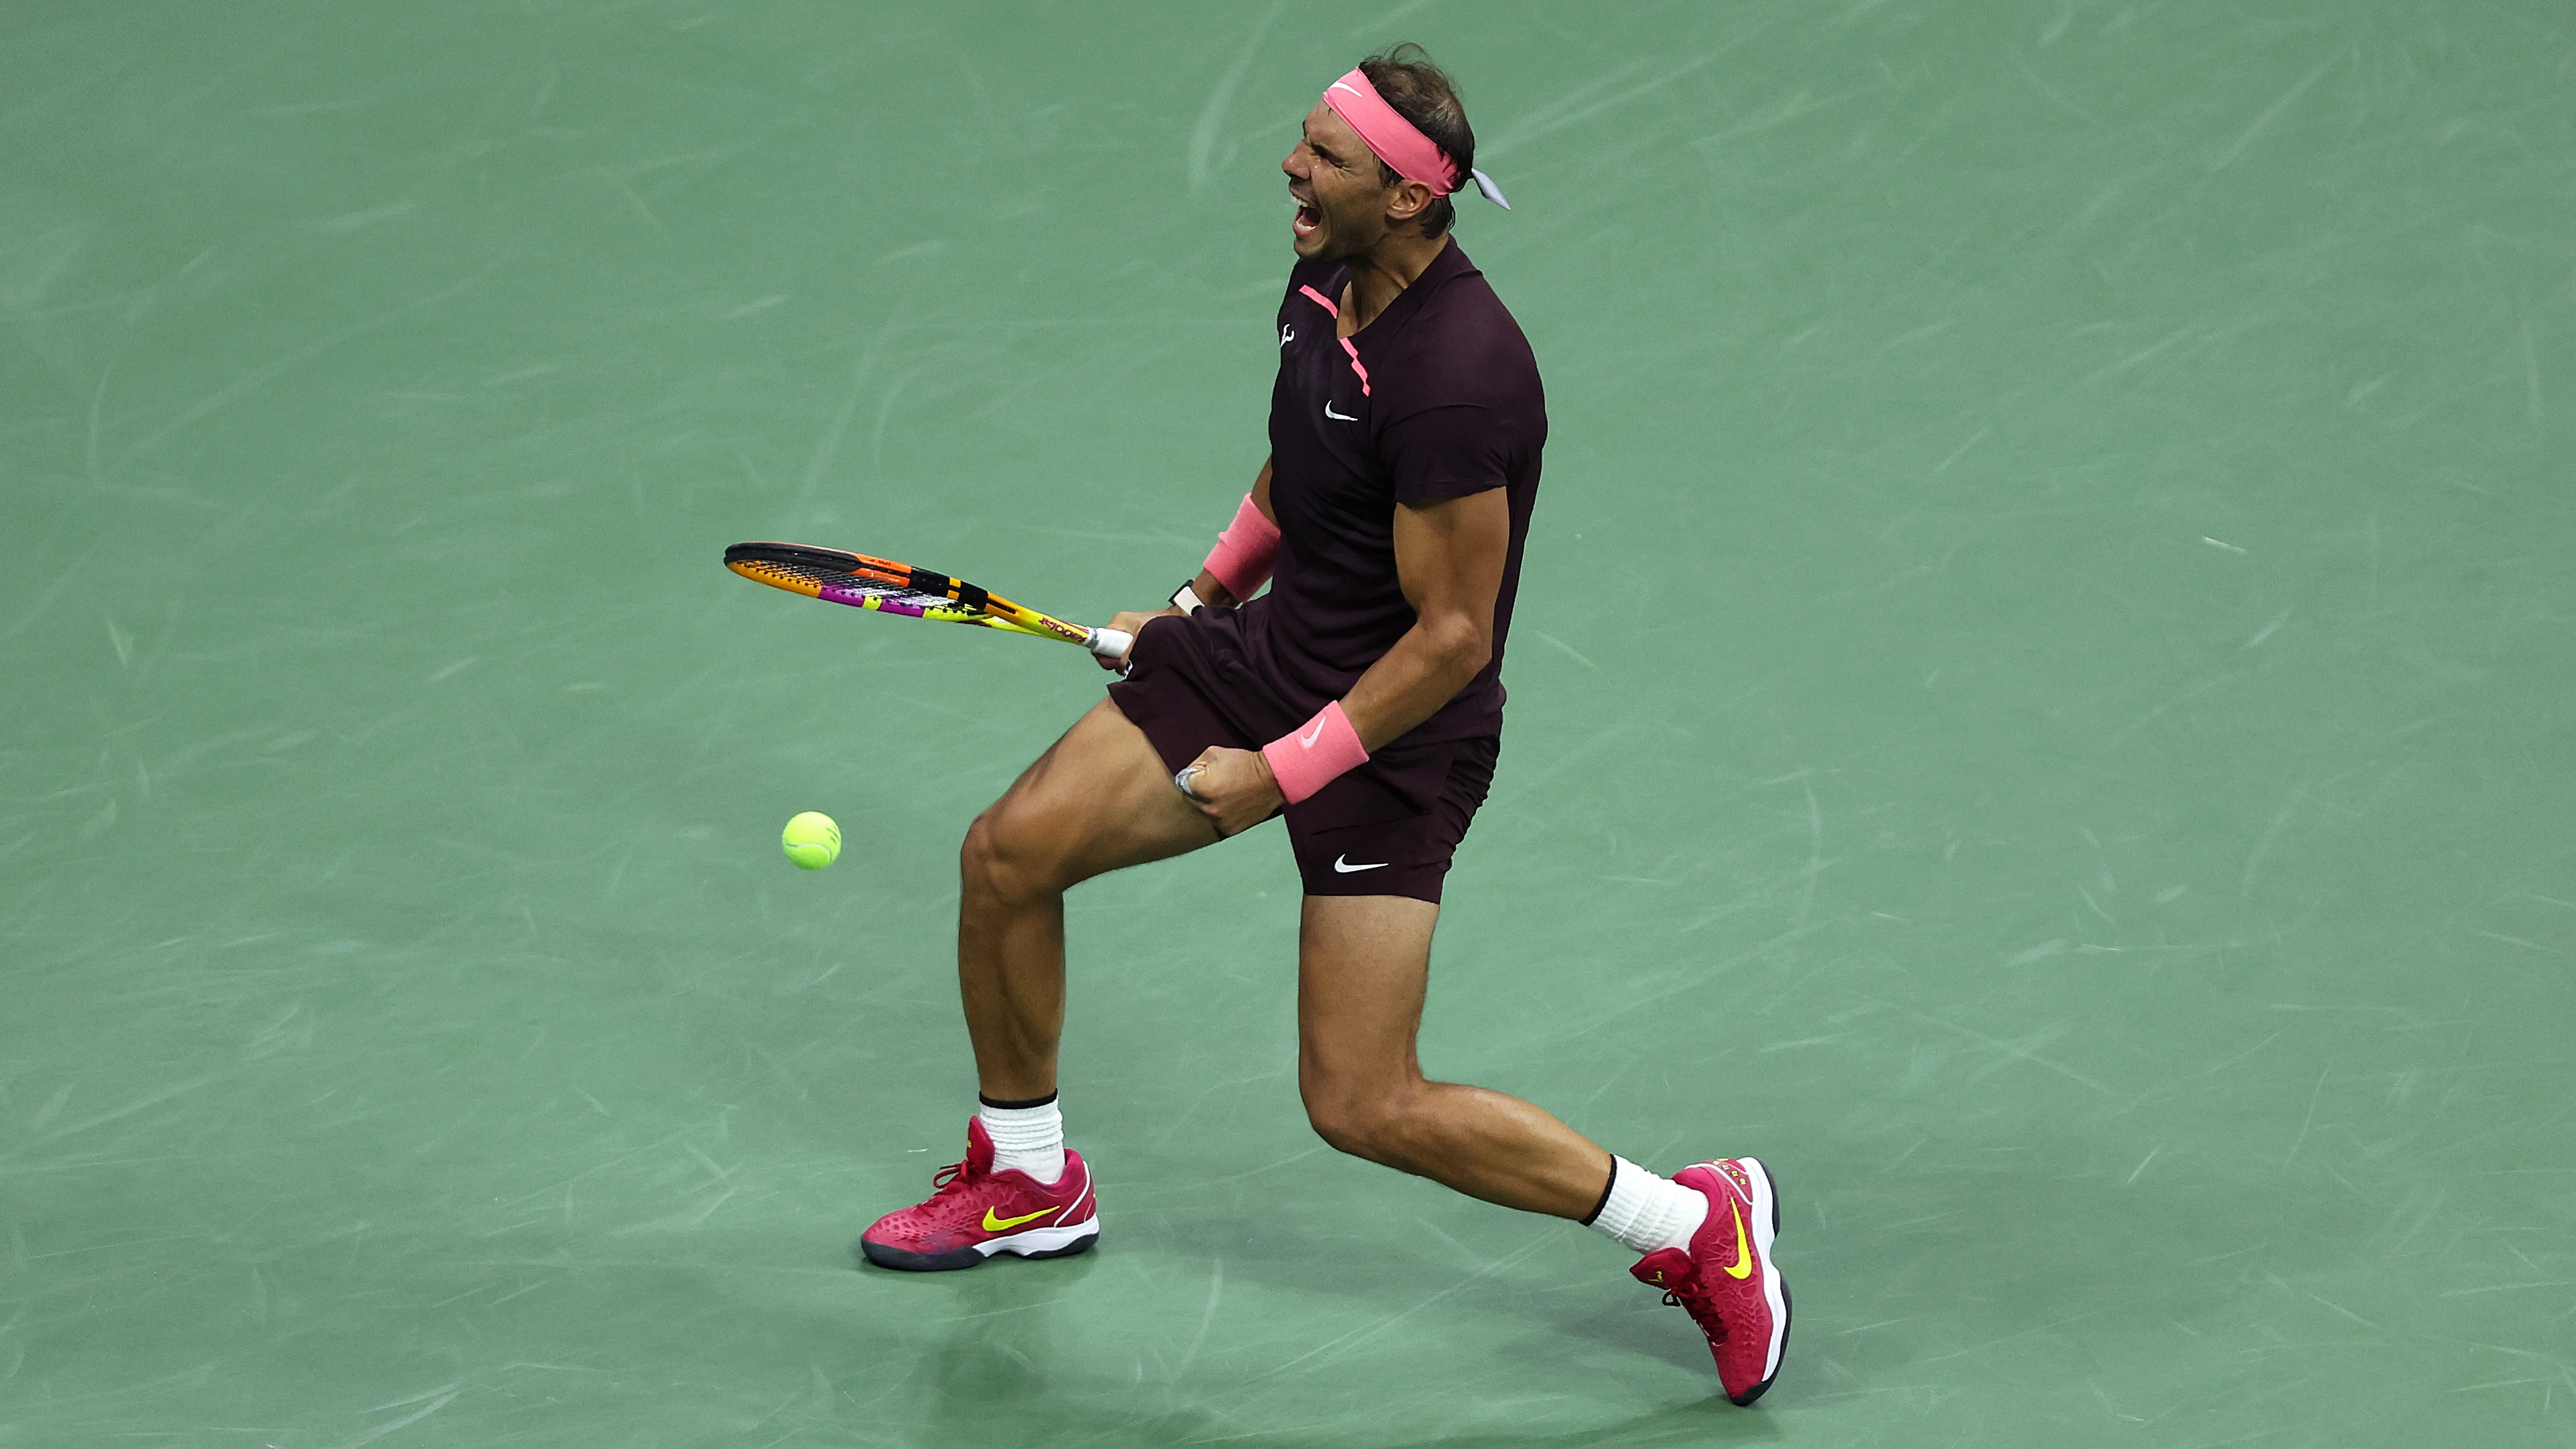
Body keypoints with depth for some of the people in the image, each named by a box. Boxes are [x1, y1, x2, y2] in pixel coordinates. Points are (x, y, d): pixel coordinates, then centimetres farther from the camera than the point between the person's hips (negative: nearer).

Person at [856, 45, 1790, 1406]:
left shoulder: (1453, 376, -31)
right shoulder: (1322, 279, -3)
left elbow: (1453, 638, -26)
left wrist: (1285, 772, -22)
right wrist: (1203, 597, 23)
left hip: (1397, 723, -8)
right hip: (1267, 650, 8)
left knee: (1362, 1106, -10)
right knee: (1008, 855, 5)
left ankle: (1693, 1224, 4)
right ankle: (1026, 1181, 28)